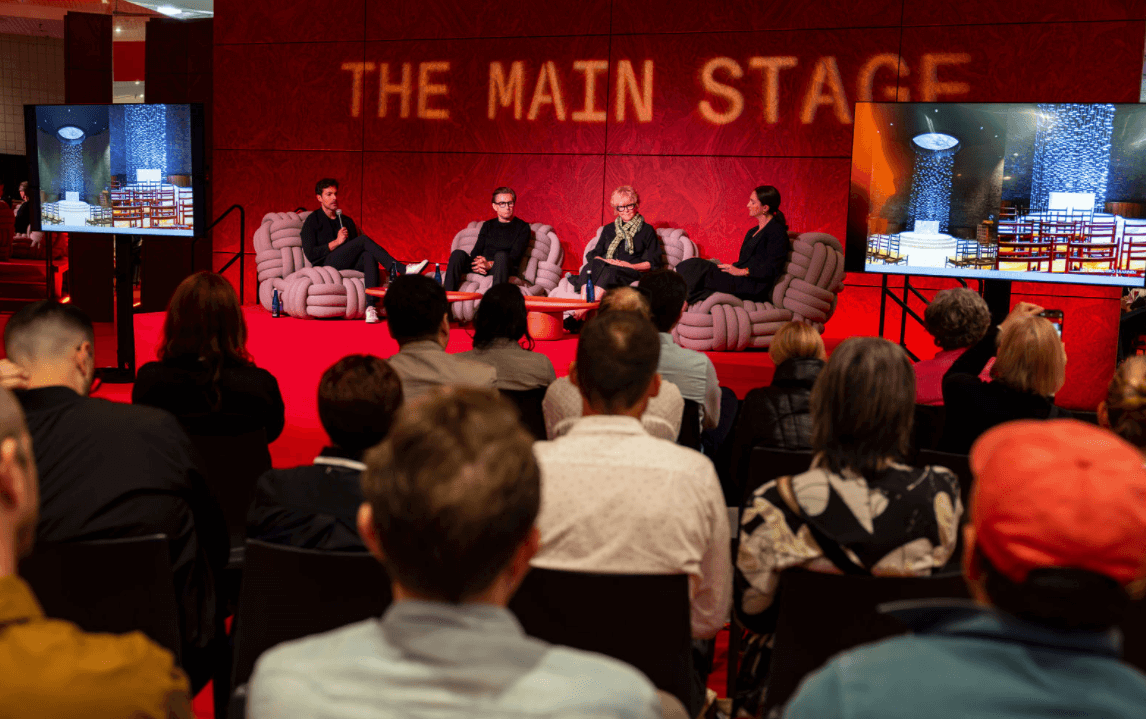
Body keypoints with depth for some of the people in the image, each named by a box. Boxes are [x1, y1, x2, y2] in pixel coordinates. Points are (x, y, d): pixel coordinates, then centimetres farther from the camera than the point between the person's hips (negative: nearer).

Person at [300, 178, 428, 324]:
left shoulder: (347, 221, 26)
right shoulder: (312, 221, 10)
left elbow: (355, 250, 24)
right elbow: (310, 254, -2)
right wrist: (336, 242, -8)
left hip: (349, 265, 5)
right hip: (326, 264, -5)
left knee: (370, 255, -32)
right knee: (364, 240, -26)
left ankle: (371, 307, -49)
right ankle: (401, 269, -33)